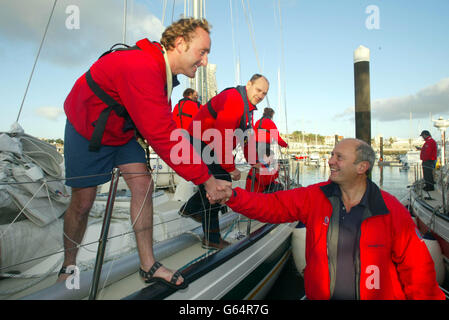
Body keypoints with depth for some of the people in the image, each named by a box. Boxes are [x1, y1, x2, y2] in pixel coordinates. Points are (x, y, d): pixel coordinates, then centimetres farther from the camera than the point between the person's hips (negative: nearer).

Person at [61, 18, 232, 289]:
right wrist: (206, 179, -35)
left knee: (143, 184, -6)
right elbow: (162, 136, -40)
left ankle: (148, 266, 2)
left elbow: (165, 127, -3)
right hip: (86, 132, -7)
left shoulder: (162, 70, -4)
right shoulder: (141, 68, -36)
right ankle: (68, 267, 26)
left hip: (121, 132, 8)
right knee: (83, 201, 0)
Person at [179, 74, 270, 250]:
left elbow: (247, 137, 21)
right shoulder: (233, 99, -23)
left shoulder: (248, 107, 12)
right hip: (201, 145, -10)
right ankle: (211, 239, 2)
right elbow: (221, 137, -29)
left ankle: (189, 209, 31)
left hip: (214, 147, 10)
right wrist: (231, 168, -21)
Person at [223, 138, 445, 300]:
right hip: (321, 295, 2)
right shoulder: (315, 197, -3)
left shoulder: (391, 209, -6)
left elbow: (417, 267, 1)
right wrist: (233, 196, -18)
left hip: (379, 295, -1)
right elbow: (271, 206, -7)